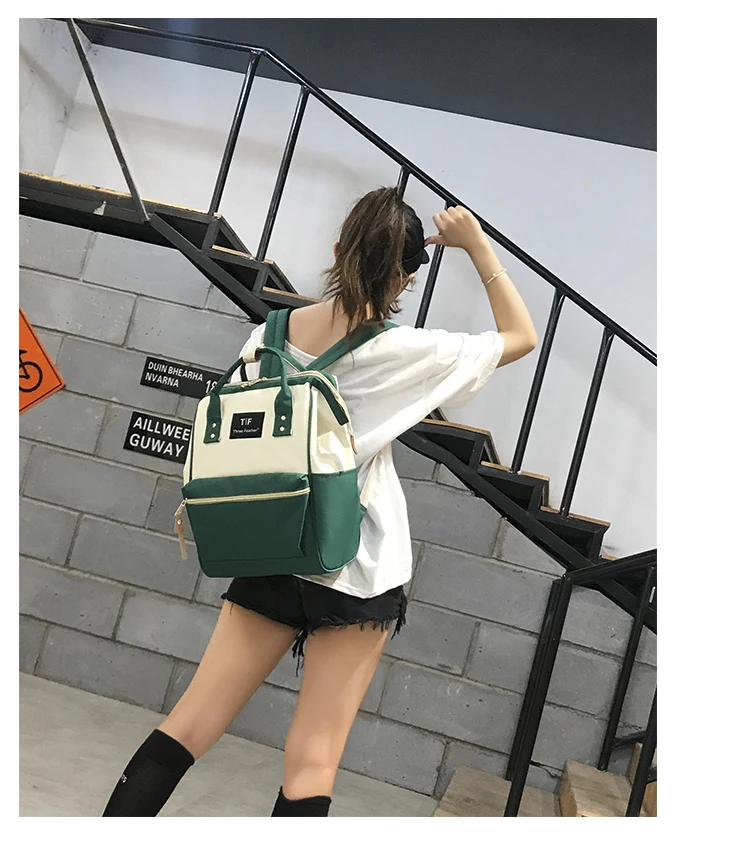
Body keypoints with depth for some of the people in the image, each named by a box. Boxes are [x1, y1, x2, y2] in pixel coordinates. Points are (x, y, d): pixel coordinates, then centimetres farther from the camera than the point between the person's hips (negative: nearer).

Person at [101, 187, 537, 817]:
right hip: (358, 572, -3)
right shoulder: (402, 351, -11)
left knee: (189, 727, 11)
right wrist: (478, 247, 4)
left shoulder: (270, 333, -1)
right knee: (311, 763, 3)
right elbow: (522, 336, 1)